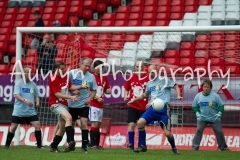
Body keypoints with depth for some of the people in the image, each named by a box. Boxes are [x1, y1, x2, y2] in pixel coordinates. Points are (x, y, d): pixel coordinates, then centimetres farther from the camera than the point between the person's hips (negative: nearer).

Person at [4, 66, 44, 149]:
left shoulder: (33, 84, 6)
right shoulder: (19, 83, -7)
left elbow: (36, 96, 13)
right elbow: (16, 95, -18)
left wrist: (37, 102, -9)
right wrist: (25, 100, -34)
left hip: (31, 111, 3)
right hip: (18, 111, -3)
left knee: (37, 125, -9)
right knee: (13, 127, 2)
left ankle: (39, 145, 0)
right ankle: (7, 145, 18)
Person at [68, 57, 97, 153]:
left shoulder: (91, 76, -1)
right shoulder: (72, 73, -5)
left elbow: (94, 91, 7)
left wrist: (89, 98, -11)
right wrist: (72, 91, -17)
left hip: (84, 105, 0)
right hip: (72, 104, 0)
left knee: (84, 123, -12)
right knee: (71, 124, 10)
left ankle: (84, 146, -8)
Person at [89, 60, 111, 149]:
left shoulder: (104, 78, 13)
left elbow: (107, 90, 21)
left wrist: (108, 91, -2)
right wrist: (97, 98, -16)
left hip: (100, 105, 7)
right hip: (93, 104, -7)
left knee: (98, 125, 8)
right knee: (94, 124, -11)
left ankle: (97, 144, 10)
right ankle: (92, 144, -9)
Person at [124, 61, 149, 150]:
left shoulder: (147, 78, -5)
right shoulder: (131, 77, 3)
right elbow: (126, 88, 17)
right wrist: (125, 96, 0)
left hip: (143, 107, -1)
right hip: (132, 106, 1)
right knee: (131, 124, -9)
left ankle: (140, 145, 19)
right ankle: (131, 144, -1)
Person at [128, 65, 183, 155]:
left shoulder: (164, 80, -3)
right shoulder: (149, 83, 15)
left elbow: (176, 86, -1)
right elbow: (145, 95, 32)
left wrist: (178, 95, -19)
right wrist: (134, 99, 27)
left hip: (164, 108, -5)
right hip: (153, 108, 5)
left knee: (167, 133, -10)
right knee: (140, 122, -12)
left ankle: (174, 149, 19)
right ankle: (143, 146, 2)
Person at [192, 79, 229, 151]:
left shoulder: (215, 96, -7)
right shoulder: (198, 96, -1)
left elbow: (221, 105, -1)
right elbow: (194, 106, 9)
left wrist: (219, 114, -11)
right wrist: (197, 114, -4)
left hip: (214, 118, -1)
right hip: (202, 118, 1)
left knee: (219, 132, 1)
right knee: (199, 130, -13)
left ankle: (223, 147, 15)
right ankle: (195, 147, -7)